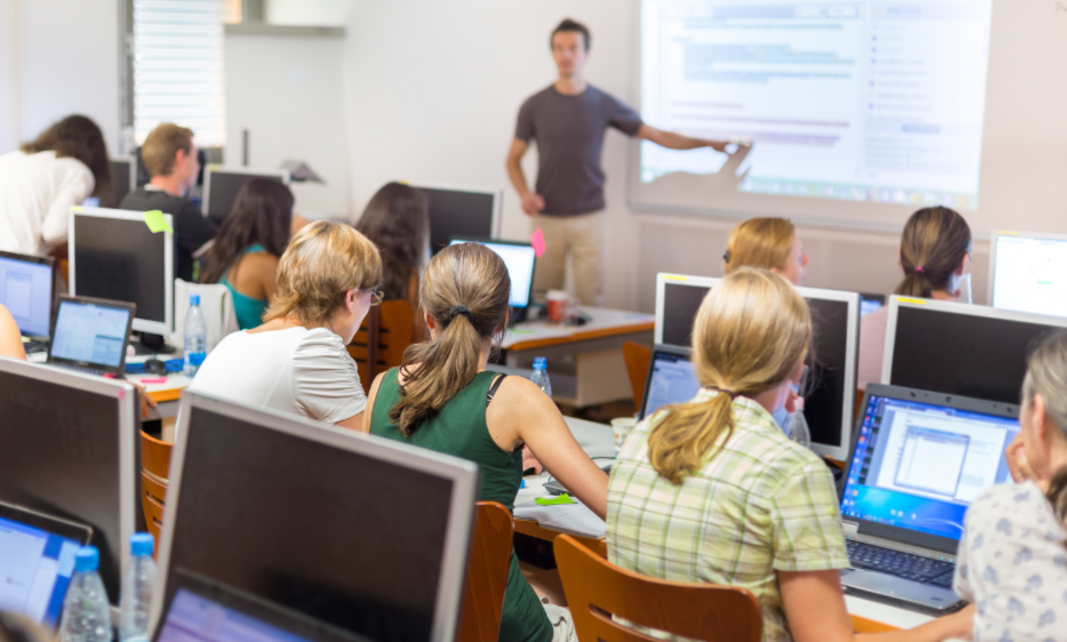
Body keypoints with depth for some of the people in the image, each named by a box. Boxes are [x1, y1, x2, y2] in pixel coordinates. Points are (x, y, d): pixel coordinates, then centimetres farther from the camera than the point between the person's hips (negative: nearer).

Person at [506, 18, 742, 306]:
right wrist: (524, 194, -10)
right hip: (546, 218, 0)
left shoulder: (604, 104, 4)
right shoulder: (534, 106, 3)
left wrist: (708, 143, 2)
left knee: (590, 301, -4)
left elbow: (658, 136, 8)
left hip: (589, 218, 0)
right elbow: (513, 158, 9)